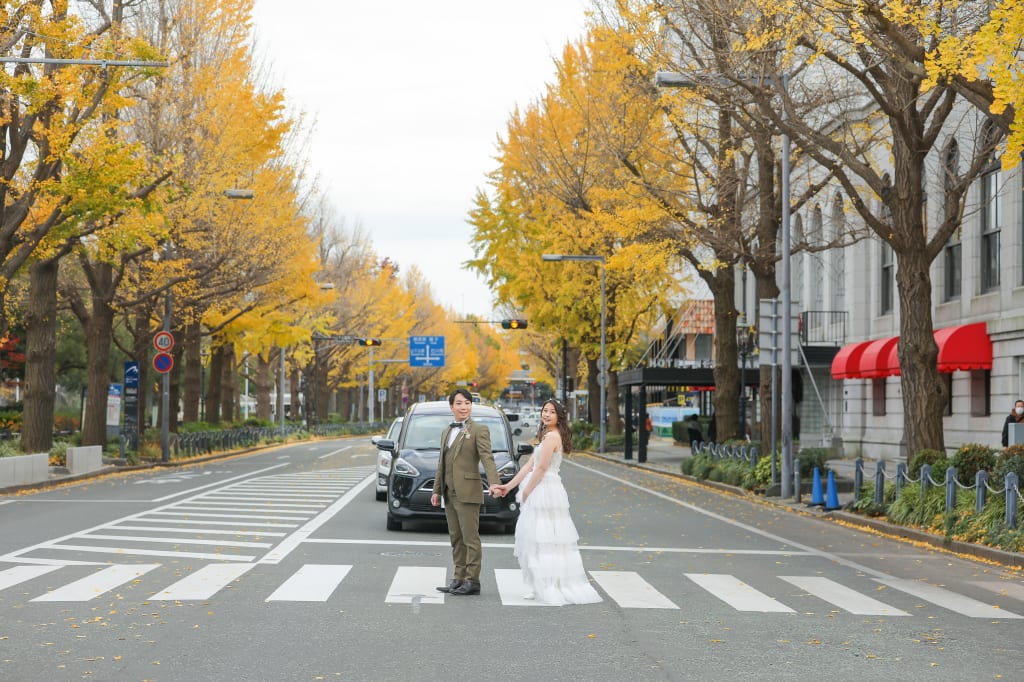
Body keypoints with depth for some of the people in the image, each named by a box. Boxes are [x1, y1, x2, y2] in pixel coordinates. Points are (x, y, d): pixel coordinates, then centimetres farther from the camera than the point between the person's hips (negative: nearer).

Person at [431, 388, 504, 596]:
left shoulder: (479, 430, -3)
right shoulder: (446, 432, 20)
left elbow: (487, 458, -15)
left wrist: (494, 483, -28)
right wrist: (437, 490, 21)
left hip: (467, 493, -7)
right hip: (449, 494, 7)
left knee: (470, 538, -5)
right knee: (456, 538, 11)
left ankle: (472, 581, -3)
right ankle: (459, 579, 16)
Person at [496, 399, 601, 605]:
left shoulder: (552, 436, -13)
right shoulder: (548, 436, 17)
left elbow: (541, 468, -17)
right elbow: (530, 465, 15)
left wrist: (526, 491, -8)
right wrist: (509, 485, 12)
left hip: (544, 490, -10)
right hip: (541, 491, 10)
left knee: (543, 540, -6)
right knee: (535, 540, 11)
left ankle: (550, 588, -1)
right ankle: (542, 587, 14)